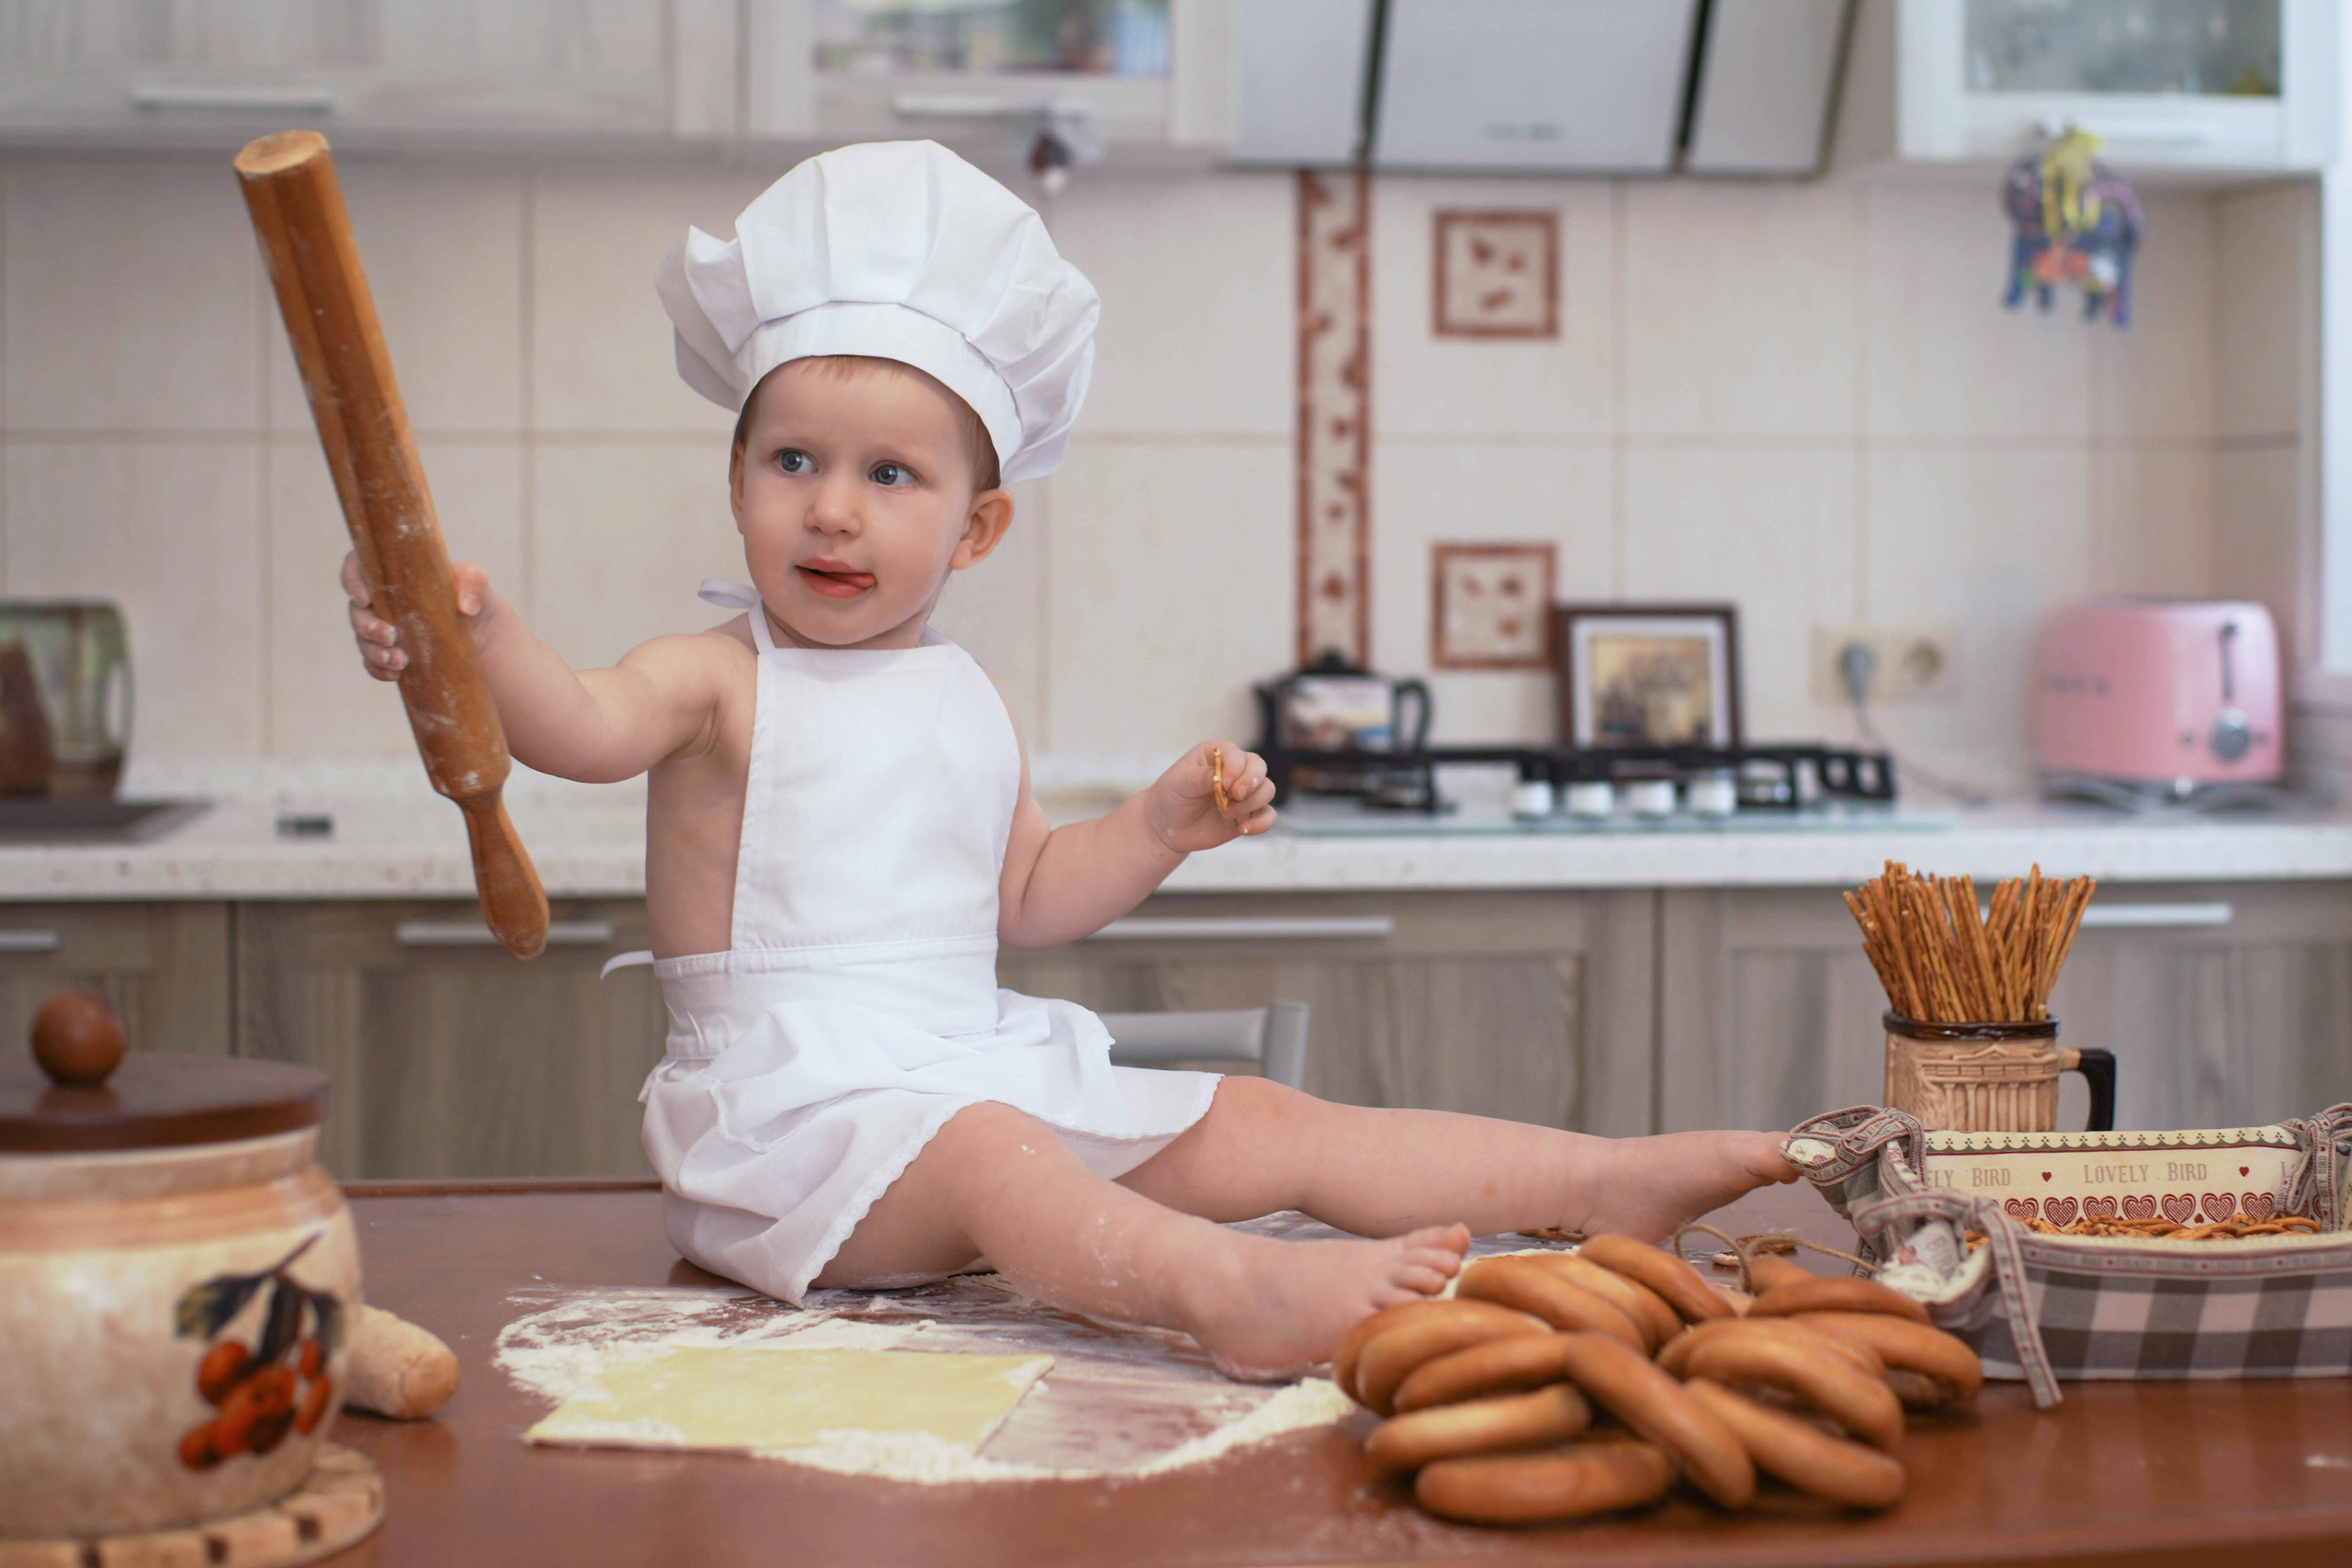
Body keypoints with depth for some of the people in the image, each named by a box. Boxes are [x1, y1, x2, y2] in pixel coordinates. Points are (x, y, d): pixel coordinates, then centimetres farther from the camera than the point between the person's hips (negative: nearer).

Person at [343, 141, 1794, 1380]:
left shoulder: (969, 702, 14)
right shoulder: (721, 679, -5)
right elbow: (588, 725, -28)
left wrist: (1159, 828, 7)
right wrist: (481, 636, -49)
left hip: (992, 1077, 7)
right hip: (800, 1112, -7)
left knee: (1266, 1124, 0)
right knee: (981, 1153, -38)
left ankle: (1605, 1178, 0)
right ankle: (1233, 1294, -63)